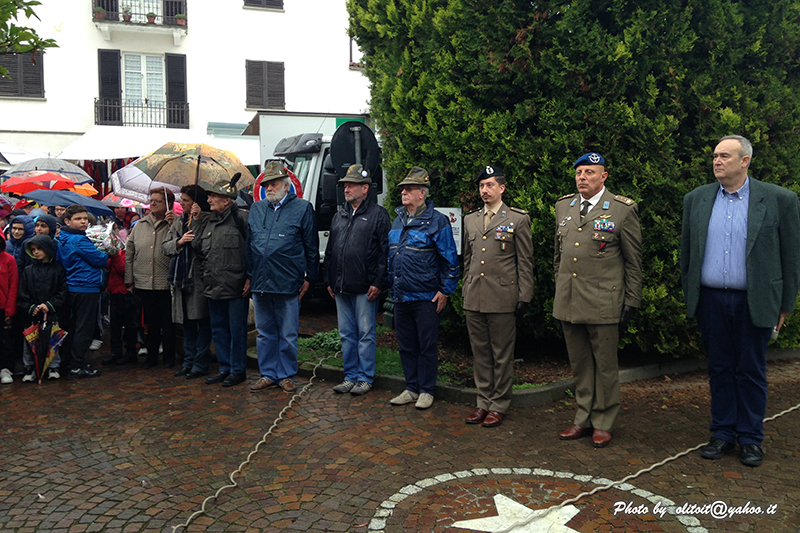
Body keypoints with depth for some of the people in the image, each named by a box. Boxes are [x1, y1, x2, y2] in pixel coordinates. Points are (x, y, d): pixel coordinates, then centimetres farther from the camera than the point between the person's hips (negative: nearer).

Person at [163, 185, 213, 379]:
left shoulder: (207, 220, -7)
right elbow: (165, 246, 13)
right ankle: (189, 361, 25)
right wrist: (179, 241, -6)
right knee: (187, 322, 14)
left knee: (202, 321, 0)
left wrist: (197, 219, -17)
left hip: (199, 277, -7)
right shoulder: (179, 221, 16)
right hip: (181, 277, 7)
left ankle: (200, 363, 9)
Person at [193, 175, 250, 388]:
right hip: (213, 287, 8)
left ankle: (238, 370, 14)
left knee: (237, 330, 2)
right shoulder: (208, 222, 14)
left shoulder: (241, 218, -8)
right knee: (218, 330, 15)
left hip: (236, 288, -7)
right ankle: (225, 368, 28)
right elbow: (197, 248, 22)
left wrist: (250, 278, -12)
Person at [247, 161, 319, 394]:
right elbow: (249, 245, 18)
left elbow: (312, 247, 1)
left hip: (288, 285, -4)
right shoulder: (256, 209, 14)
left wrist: (308, 278, -1)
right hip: (260, 284, 5)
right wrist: (249, 276, 13)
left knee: (288, 335, 4)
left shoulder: (302, 208, 1)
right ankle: (268, 374, 24)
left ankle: (286, 375, 18)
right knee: (264, 333, 12)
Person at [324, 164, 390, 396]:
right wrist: (329, 279, 15)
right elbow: (330, 250, 21)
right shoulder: (339, 216, 17)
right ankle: (350, 376, 22)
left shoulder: (378, 215, -3)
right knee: (346, 334, 11)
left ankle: (365, 378, 12)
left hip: (365, 289, -6)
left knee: (366, 334, 2)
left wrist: (379, 283, -14)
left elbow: (386, 252, -8)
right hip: (341, 288, 7)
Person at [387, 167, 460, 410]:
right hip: (401, 297, 7)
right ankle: (411, 388, 25)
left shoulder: (436, 221, -7)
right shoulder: (397, 221, 13)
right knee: (406, 346, 13)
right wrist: (392, 288, 17)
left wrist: (445, 291, -10)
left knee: (427, 346, 4)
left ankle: (426, 391, 16)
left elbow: (450, 260, -7)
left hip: (426, 298, -6)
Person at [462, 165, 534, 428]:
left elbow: (525, 262, -2)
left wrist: (524, 297, -7)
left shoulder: (518, 219, -1)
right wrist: (466, 290, 15)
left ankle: (499, 405, 16)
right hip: (474, 299, 5)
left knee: (502, 355, 4)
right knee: (480, 353, 11)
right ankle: (484, 401, 23)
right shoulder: (470, 220, 14)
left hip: (503, 299, -4)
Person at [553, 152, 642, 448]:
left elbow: (633, 261, -2)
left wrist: (631, 301, -4)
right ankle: (583, 419, 26)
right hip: (568, 302, 5)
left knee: (605, 366, 6)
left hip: (603, 303, -4)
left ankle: (603, 423, 20)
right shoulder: (563, 206, 11)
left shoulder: (623, 210, -3)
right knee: (580, 365, 13)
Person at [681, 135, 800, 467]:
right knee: (719, 369, 11)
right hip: (711, 300, 3)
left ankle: (750, 438, 20)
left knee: (751, 372, 7)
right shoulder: (696, 199, 6)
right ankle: (723, 433, 23)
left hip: (754, 302, -2)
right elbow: (686, 252, 11)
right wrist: (689, 297, 9)